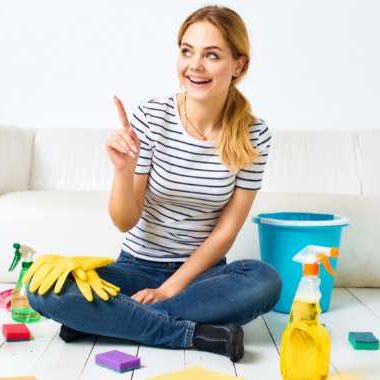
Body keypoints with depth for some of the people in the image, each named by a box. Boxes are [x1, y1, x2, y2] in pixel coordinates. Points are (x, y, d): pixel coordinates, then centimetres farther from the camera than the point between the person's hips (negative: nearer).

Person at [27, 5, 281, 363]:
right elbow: (125, 222, -9)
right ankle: (198, 333, -24)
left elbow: (227, 228, -6)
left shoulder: (253, 134, -9)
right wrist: (123, 169, -29)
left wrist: (171, 287, -13)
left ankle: (103, 319, -22)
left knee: (266, 282, -32)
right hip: (138, 267, 0)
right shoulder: (151, 116, -12)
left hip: (202, 271, 1)